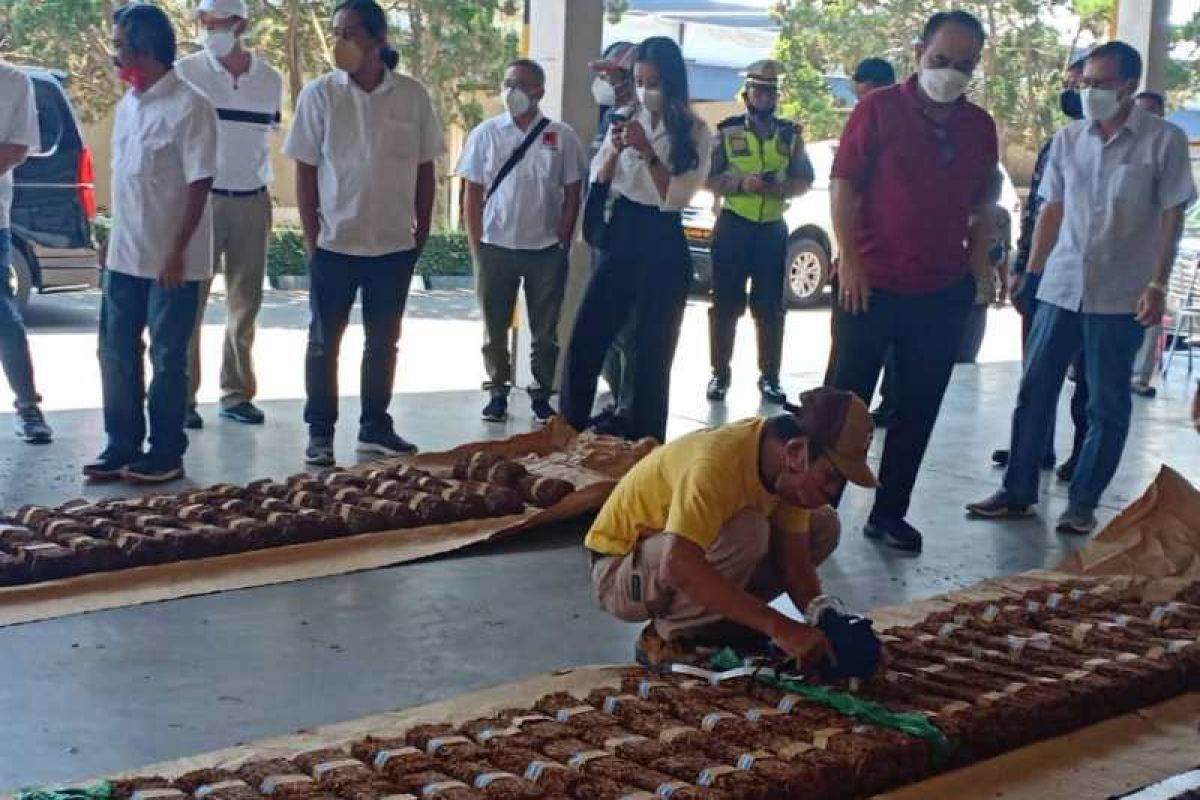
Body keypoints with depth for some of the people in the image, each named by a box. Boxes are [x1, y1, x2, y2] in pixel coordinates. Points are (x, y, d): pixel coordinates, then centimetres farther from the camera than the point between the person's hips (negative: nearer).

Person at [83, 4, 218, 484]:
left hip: (171, 260, -8)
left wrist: (177, 251, -19)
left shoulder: (189, 106, -13)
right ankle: (122, 447, 23)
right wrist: (112, 242, 16)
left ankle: (167, 455, 14)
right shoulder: (127, 105, 11)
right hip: (125, 256, 8)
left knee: (167, 358, 3)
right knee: (116, 352, 11)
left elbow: (200, 183, -16)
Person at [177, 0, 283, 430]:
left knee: (245, 303, 8)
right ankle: (182, 396, 1)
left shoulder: (270, 80, 7)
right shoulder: (186, 72, -3)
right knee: (190, 301, -4)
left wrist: (264, 191, 13)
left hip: (252, 201, 4)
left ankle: (237, 392, 16)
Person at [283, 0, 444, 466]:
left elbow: (424, 170, 5)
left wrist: (422, 234, 4)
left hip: (395, 244, 2)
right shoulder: (319, 94, -5)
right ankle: (320, 432, 16)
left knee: (383, 341, 12)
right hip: (335, 243, -1)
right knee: (325, 341, 6)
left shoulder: (413, 97, -2)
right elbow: (305, 170, -2)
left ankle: (375, 428, 24)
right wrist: (313, 238, -6)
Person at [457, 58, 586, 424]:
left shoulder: (561, 137, -1)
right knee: (494, 327, 8)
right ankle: (498, 393, 21)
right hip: (495, 247, 1)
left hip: (545, 249, -1)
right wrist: (476, 249, 0)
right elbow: (473, 193, 3)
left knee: (545, 330, 7)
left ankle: (541, 395, 19)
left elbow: (572, 194, 2)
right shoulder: (486, 133, 1)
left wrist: (562, 246, -1)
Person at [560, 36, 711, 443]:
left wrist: (647, 151, -21)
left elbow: (675, 198, -12)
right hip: (620, 235, 3)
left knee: (652, 351, 1)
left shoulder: (695, 132, -4)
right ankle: (570, 432, 8)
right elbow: (597, 184, 7)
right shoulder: (625, 120, 6)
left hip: (663, 244, -3)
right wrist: (614, 151, -12)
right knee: (585, 338, -2)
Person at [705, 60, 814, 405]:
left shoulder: (790, 135, 7)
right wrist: (741, 184, -18)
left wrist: (782, 188, -14)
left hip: (773, 229, 2)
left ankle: (769, 377, 15)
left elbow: (804, 180, 7)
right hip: (733, 226, -2)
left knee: (771, 309, 6)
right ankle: (720, 374, 11)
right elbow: (706, 178, -3)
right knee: (726, 305, 1)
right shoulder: (727, 132, 0)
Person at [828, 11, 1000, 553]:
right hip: (871, 285, -4)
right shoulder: (878, 109, -5)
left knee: (917, 410, 9)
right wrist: (850, 261, -12)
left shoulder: (980, 127, 7)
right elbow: (844, 187, -7)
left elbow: (984, 206, 14)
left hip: (943, 295, 4)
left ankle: (889, 513, 20)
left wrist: (974, 270, 7)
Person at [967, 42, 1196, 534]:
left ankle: (1083, 503, 15)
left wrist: (1157, 285, -10)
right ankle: (1018, 491, 16)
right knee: (1034, 392, 6)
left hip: (1120, 295, -4)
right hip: (1060, 287, 4)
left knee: (1107, 405, 5)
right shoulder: (1067, 140, 6)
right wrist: (1031, 272, 9)